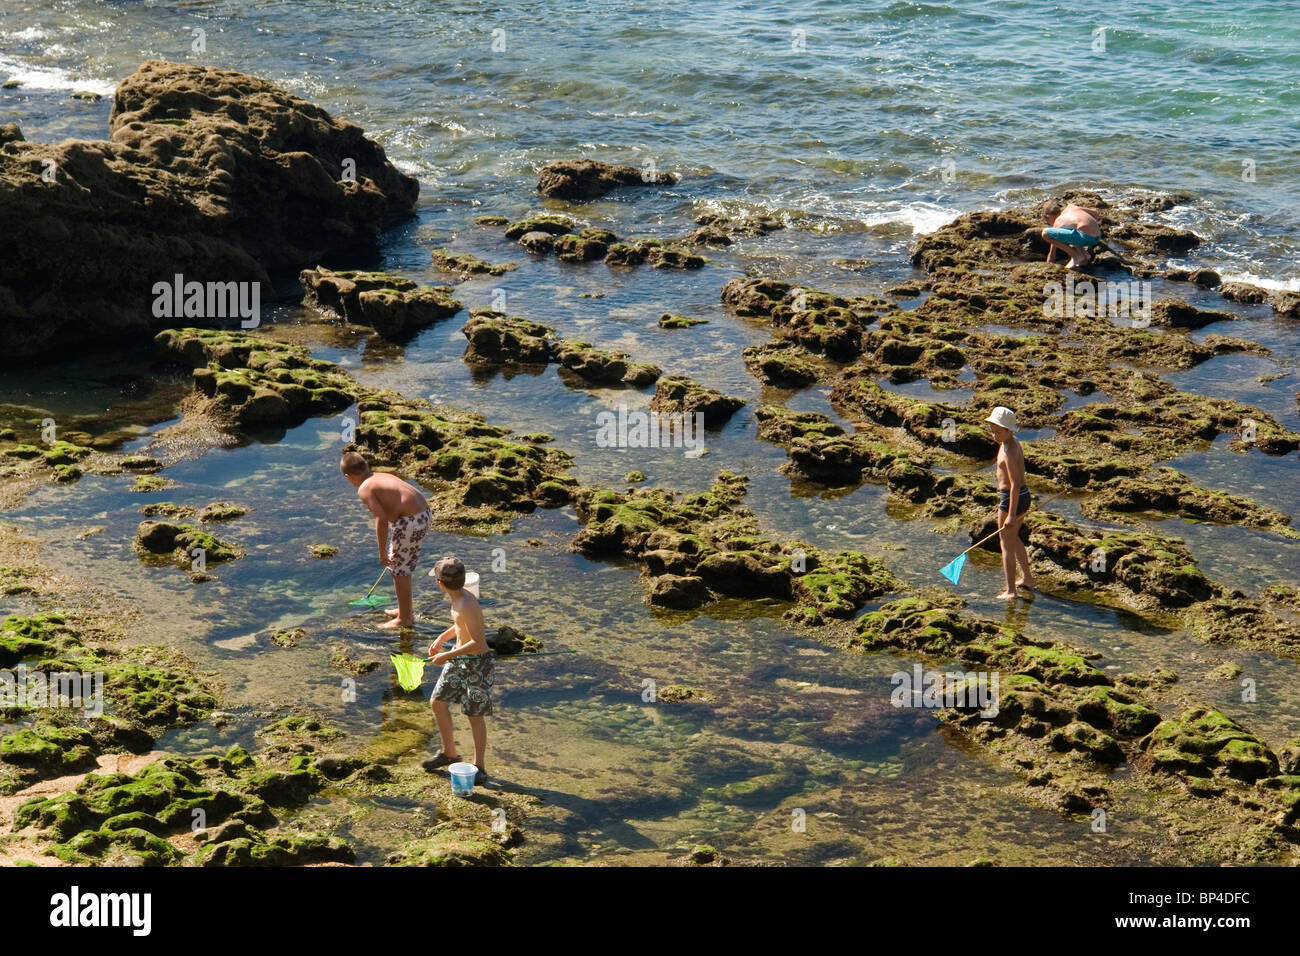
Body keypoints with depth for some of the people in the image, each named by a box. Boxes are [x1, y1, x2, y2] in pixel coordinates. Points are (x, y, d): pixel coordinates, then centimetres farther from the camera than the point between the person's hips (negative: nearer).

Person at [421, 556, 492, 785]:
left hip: (477, 663, -9)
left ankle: (479, 769, 13)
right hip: (459, 661, 9)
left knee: (475, 716, 1)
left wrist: (447, 656, -23)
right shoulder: (459, 598, 1)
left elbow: (478, 642, -29)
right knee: (437, 702, 14)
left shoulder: (466, 605, -27)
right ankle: (448, 753, 31)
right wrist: (442, 637, 9)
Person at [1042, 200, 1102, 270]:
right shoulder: (1071, 207, 23)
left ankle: (1076, 255, -5)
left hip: (1085, 237, -8)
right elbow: (1094, 212, 30)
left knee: (1045, 233, -9)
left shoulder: (1057, 223, 8)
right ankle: (1084, 253, 13)